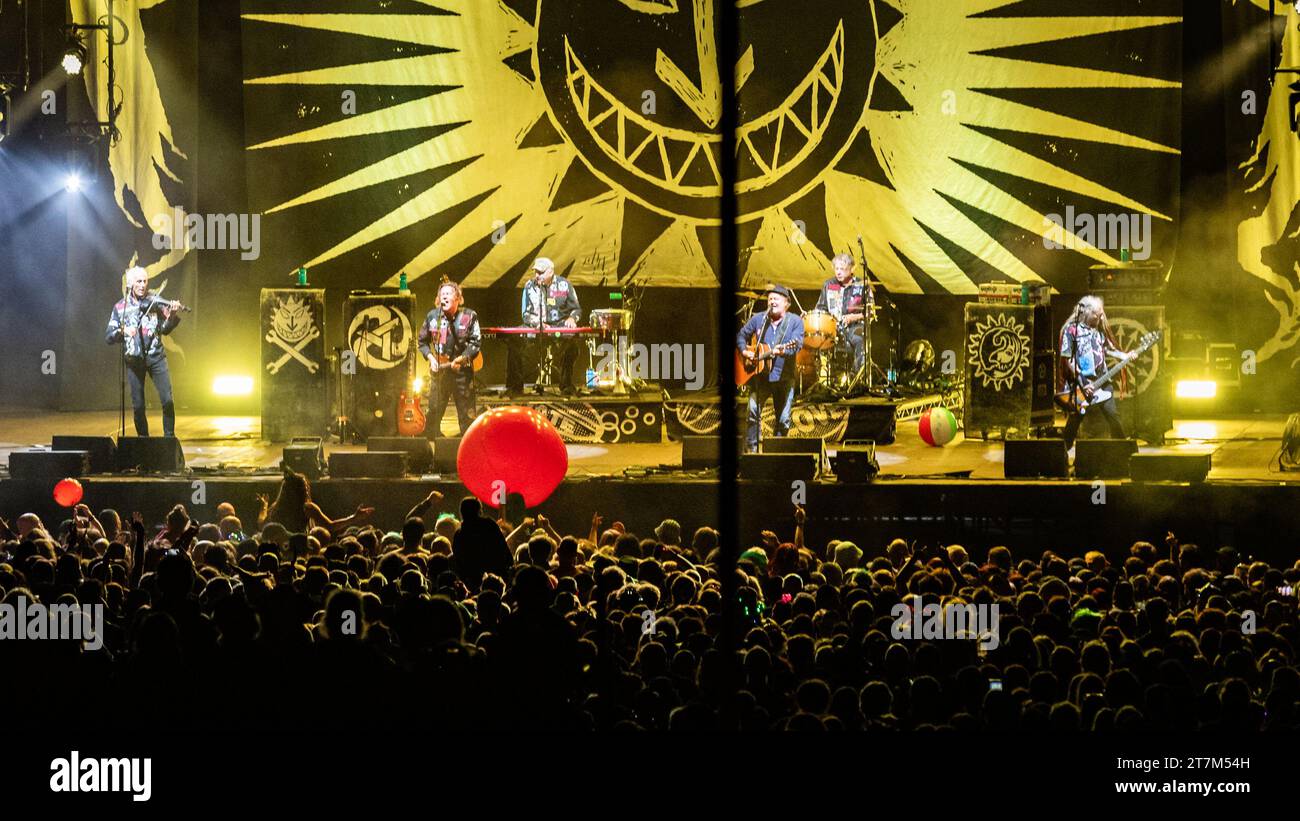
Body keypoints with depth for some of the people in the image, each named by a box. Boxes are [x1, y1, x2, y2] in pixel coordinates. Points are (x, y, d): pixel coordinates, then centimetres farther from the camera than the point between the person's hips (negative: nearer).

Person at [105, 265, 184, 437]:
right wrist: (122, 331, -20)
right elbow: (108, 338, 0)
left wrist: (173, 315, -21)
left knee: (167, 400, -11)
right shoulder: (120, 307, 4)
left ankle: (169, 437, 2)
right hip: (134, 359, 1)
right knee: (138, 405, 1)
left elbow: (165, 329, -3)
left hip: (155, 357, -1)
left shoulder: (155, 302, 3)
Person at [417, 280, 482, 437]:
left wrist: (462, 359, -17)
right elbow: (423, 341, 15)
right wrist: (430, 357, -1)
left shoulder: (469, 316, -2)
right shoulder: (433, 316, 6)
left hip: (462, 370, -2)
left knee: (466, 413, -1)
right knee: (434, 412, 5)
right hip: (438, 370, 2)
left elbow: (476, 343, -4)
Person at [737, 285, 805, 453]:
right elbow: (742, 335, 18)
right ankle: (751, 450, -9)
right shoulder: (757, 319, 7)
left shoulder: (795, 321, 0)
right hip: (760, 375, 0)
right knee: (753, 412, -15)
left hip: (784, 377, 0)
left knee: (783, 419, 3)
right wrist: (744, 351, -1)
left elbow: (797, 344, -13)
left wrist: (783, 351, -32)